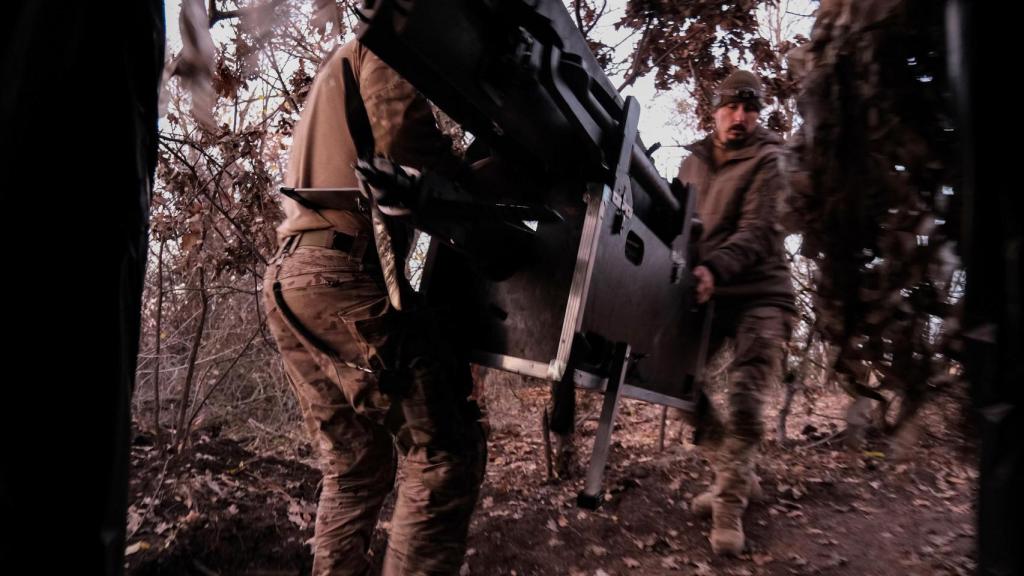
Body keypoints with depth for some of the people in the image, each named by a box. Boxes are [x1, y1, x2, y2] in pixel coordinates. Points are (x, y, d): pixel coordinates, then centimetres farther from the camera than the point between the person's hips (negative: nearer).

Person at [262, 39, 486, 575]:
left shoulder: (339, 68, 33)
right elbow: (408, 148, -13)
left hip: (288, 277, 10)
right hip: (342, 274, -10)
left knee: (355, 465, 14)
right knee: (446, 451, -9)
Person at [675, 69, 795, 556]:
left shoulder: (768, 160, -5)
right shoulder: (693, 162, 12)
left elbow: (757, 233, -18)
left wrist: (716, 268, -35)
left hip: (759, 293, -5)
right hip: (708, 293, 6)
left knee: (744, 397, -15)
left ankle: (730, 502, 5)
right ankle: (737, 475, 20)